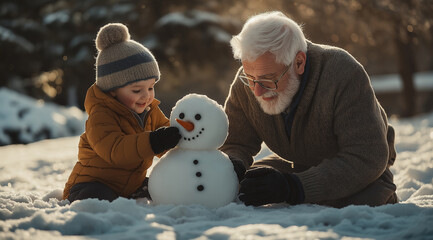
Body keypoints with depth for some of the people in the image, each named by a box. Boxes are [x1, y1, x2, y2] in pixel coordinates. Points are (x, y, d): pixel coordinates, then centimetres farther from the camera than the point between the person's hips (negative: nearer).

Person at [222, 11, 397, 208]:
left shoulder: (343, 73, -34)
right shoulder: (245, 84, -18)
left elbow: (367, 159, -37)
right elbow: (235, 144, -6)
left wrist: (294, 188, -47)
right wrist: (233, 166, -34)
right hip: (297, 166, 5)